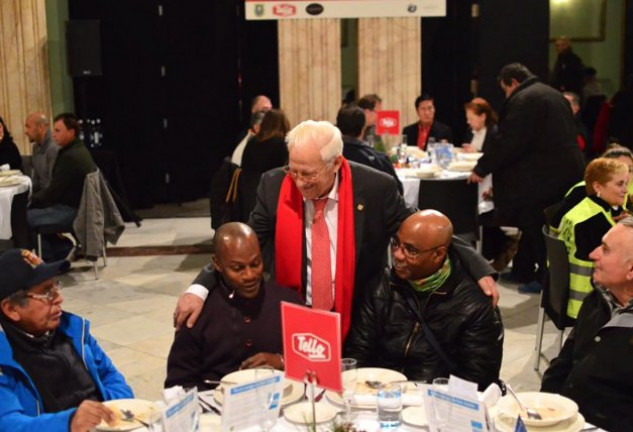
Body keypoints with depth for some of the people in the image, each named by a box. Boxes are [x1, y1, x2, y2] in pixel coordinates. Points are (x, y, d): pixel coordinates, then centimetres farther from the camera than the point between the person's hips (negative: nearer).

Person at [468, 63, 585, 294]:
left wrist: (482, 168, -11)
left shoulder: (522, 100, -13)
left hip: (541, 178, -10)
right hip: (567, 172, 10)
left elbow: (510, 143, -19)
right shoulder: (555, 95, 17)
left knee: (534, 230, 0)